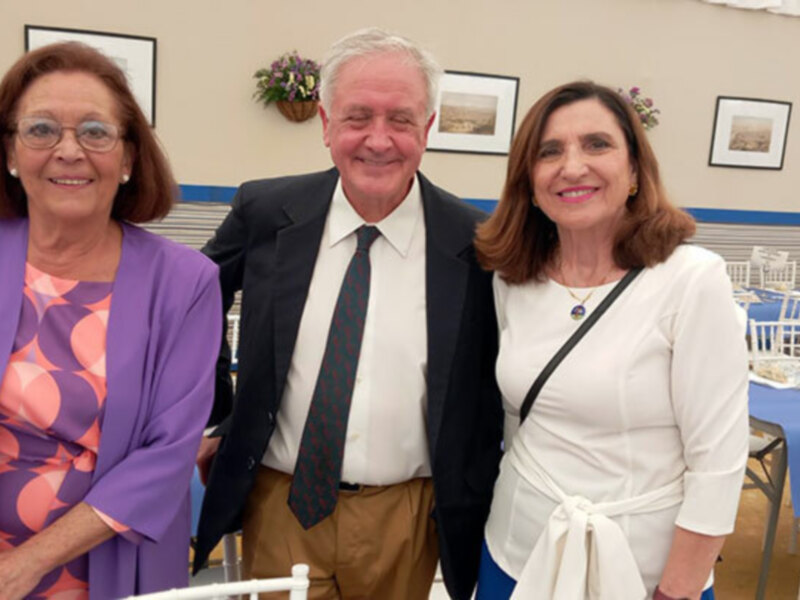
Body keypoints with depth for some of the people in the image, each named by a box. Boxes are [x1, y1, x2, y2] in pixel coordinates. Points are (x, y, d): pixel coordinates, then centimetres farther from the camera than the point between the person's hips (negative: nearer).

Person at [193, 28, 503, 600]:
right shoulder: (264, 213, -7)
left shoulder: (475, 243, -12)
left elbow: (495, 389, -1)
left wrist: (474, 505, -1)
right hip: (279, 503, 1)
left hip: (405, 517, 0)